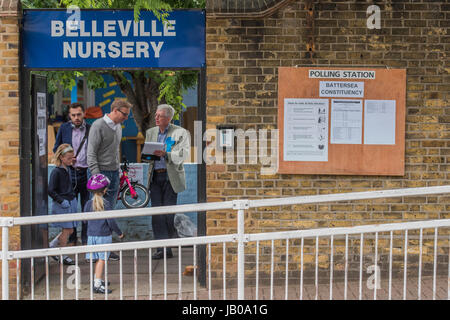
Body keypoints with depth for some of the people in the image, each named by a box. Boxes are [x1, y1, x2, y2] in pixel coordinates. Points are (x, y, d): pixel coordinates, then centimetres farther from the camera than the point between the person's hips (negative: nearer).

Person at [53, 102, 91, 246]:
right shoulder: (64, 128, 5)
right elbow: (56, 149, 13)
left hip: (86, 173, 0)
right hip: (69, 173, 1)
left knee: (87, 207, 4)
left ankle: (86, 240, 14)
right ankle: (71, 239, 16)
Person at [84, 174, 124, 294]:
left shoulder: (89, 204, 2)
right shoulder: (106, 204, -12)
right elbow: (111, 221, -12)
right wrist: (119, 233, 2)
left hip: (91, 235, 5)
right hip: (104, 235, -5)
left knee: (98, 259, 17)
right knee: (101, 259, -4)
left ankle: (97, 280, 28)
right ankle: (97, 284, -8)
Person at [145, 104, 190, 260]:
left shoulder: (180, 133, 0)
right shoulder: (150, 132, 17)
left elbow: (183, 155, -9)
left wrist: (165, 154, -23)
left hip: (171, 176, -4)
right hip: (155, 176, 5)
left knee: (169, 212, -6)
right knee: (157, 213, -2)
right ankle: (163, 249, 1)